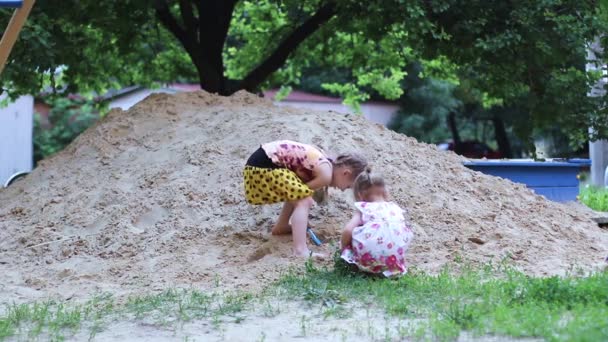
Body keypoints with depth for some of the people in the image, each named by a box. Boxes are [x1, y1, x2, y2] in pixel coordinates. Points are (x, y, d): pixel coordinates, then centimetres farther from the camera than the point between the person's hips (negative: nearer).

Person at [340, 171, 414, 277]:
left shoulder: (363, 209, 13)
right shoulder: (396, 208, 23)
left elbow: (348, 231, -2)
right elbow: (408, 230, 25)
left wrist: (343, 248, 17)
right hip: (394, 259, 1)